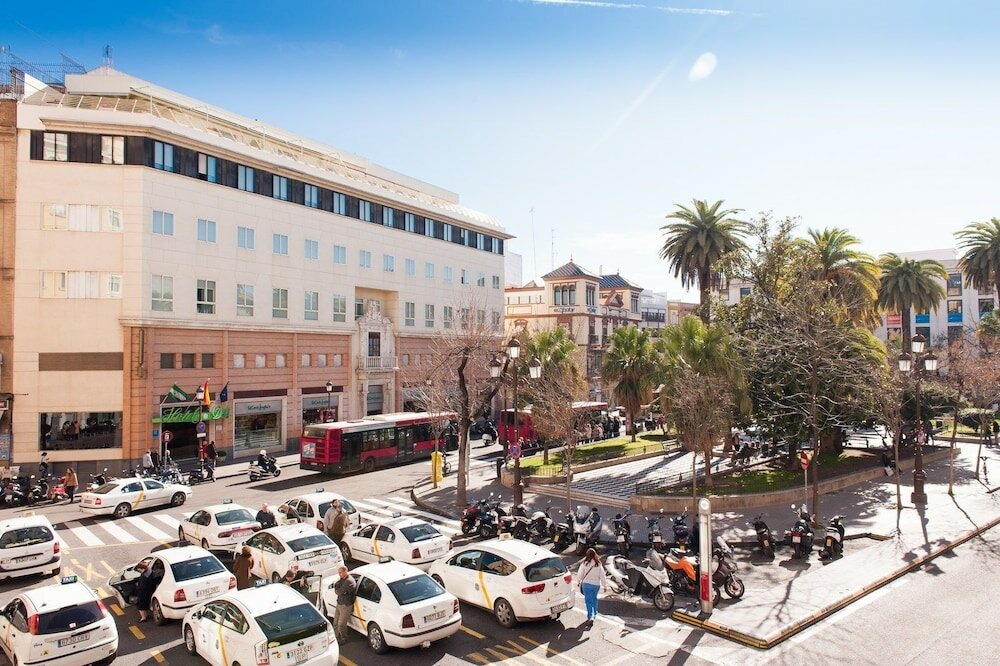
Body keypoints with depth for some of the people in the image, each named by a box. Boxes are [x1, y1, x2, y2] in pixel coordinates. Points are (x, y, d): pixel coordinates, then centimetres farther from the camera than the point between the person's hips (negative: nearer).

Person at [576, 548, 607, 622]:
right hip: (596, 584, 3)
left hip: (587, 584, -3)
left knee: (588, 600, 3)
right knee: (594, 599, 22)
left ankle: (590, 616, -5)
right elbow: (602, 576, -2)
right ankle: (594, 614, 33)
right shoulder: (598, 564, -5)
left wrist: (579, 582, 10)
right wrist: (605, 585, 7)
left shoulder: (585, 563, -12)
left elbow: (580, 575, -8)